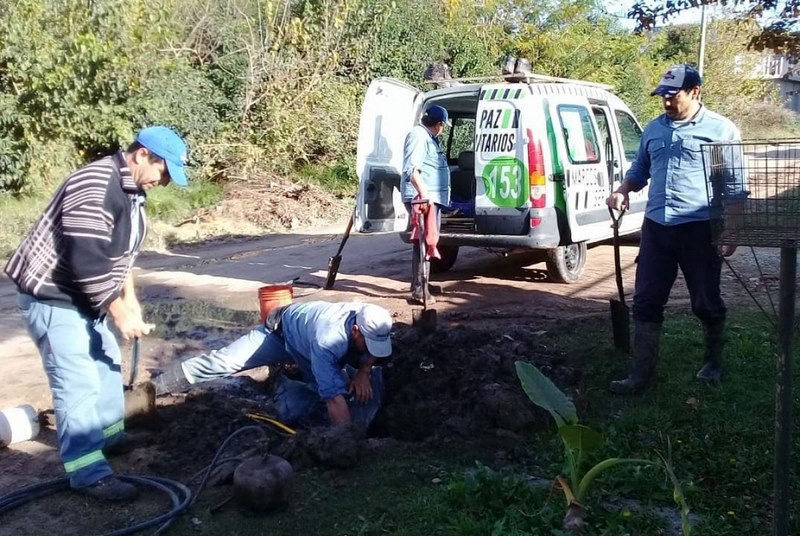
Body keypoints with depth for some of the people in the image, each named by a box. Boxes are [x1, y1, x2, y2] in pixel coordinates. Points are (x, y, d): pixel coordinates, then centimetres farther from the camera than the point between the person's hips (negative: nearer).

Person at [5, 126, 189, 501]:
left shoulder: (131, 189, 5)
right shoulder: (94, 189, -27)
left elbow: (122, 251, 16)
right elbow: (88, 263, -31)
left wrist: (129, 299, 10)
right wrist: (119, 314, -24)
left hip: (83, 296, 10)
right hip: (51, 296, -10)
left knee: (106, 364, 21)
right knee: (78, 383, -10)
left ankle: (110, 435, 39)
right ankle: (90, 474, -3)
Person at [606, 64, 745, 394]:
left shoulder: (721, 129, -2)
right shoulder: (654, 129, 13)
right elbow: (639, 169, 24)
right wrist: (623, 191, 3)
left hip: (700, 228, -4)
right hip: (656, 227, 5)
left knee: (706, 302, 9)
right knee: (646, 302, 3)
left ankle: (714, 361, 32)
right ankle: (641, 373, 11)